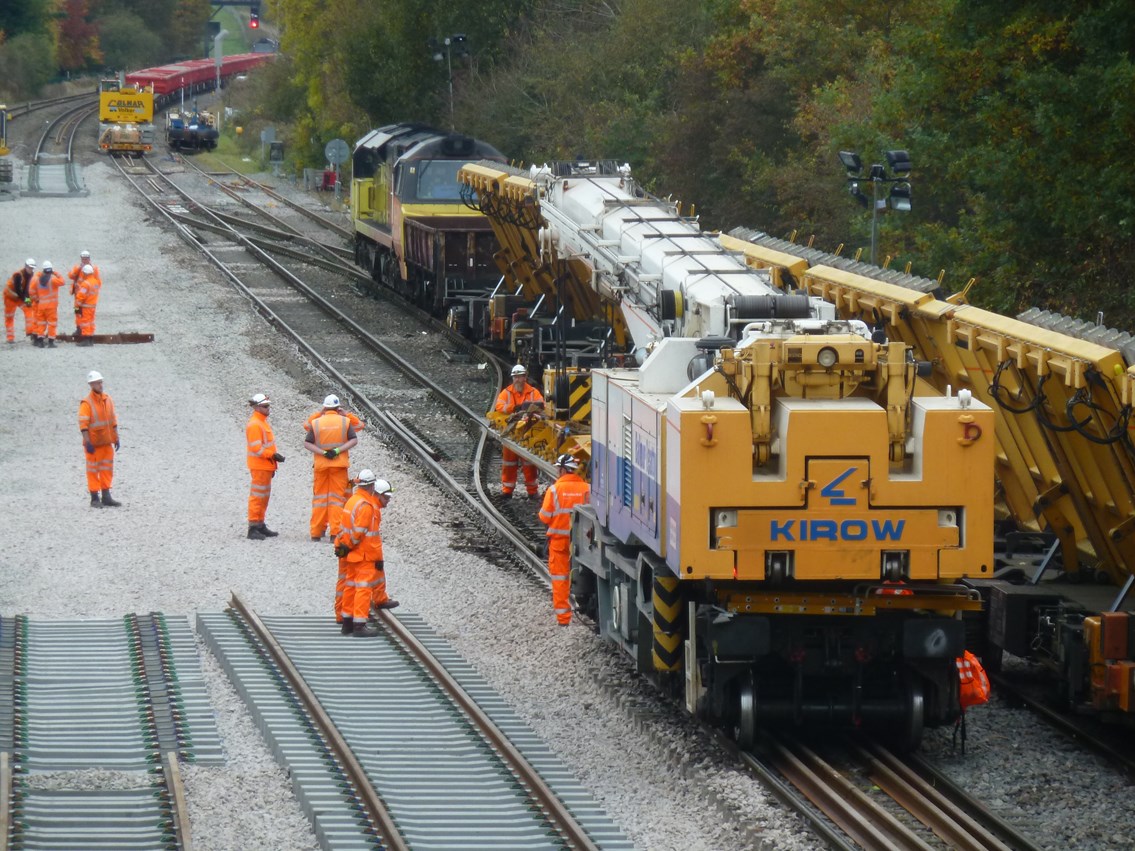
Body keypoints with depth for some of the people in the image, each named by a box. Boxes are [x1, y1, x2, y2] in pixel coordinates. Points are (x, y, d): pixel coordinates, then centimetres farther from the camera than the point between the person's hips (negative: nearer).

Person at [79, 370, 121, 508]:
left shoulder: (108, 400, 7)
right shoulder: (86, 403, -12)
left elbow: (113, 421, 15)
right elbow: (83, 424, -16)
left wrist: (116, 438, 12)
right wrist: (87, 443, -21)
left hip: (107, 442, 6)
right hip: (94, 443, -6)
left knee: (107, 470, 8)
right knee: (93, 470, 1)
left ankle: (106, 497, 14)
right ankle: (94, 499, 5)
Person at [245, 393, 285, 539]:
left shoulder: (262, 422, 17)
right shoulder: (254, 424, -15)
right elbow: (256, 448, -22)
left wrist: (272, 466, 24)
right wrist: (273, 455, -22)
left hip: (266, 466, 10)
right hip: (259, 466, -10)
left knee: (264, 497, 15)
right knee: (257, 496, -9)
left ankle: (260, 526, 22)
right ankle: (253, 528, -9)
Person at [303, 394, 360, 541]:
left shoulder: (316, 422, -1)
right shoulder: (345, 421, -2)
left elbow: (307, 443, -6)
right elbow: (354, 440, -8)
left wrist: (322, 453, -11)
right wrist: (338, 451, -13)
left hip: (321, 464, 1)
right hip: (339, 463, -1)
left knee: (320, 496, 9)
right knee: (337, 497, 2)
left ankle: (316, 533, 9)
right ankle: (335, 532, -5)